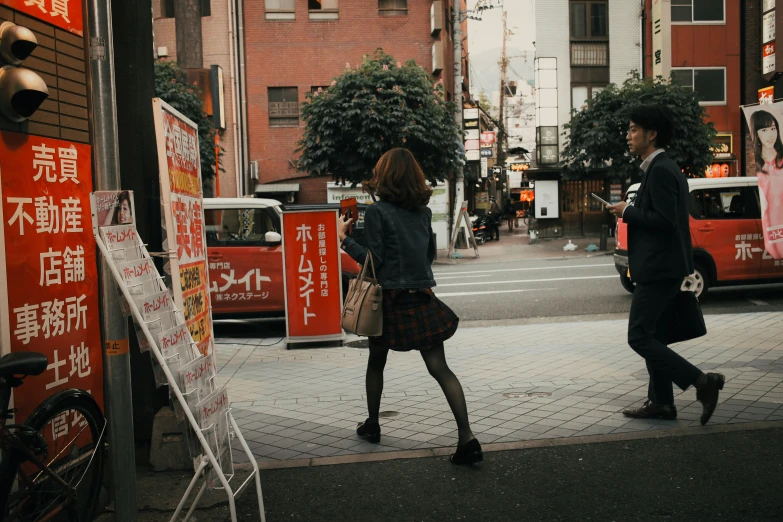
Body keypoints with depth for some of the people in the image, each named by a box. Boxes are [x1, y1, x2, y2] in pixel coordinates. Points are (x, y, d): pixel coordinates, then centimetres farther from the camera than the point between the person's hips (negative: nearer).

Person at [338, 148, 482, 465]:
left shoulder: (376, 212, -9)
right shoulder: (424, 211, 8)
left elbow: (374, 259, -11)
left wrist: (343, 238, -4)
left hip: (390, 299, -3)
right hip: (423, 299, 4)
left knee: (376, 363, 19)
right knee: (440, 368, 0)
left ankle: (372, 425, 32)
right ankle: (467, 438, -8)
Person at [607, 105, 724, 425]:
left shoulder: (660, 170, -16)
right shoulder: (663, 168, 16)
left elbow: (664, 220, -24)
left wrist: (627, 212, -13)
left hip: (658, 270, -11)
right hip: (661, 268, 11)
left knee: (639, 336, -7)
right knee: (653, 336, 14)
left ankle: (701, 381, -6)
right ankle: (660, 402, 19)